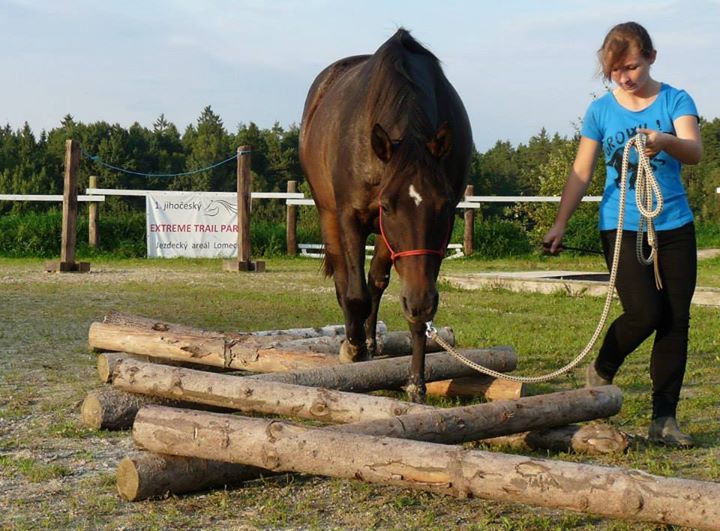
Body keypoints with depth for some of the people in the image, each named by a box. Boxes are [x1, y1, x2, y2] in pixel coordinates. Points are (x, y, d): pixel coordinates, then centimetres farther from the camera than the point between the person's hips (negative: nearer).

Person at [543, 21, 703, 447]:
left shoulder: (676, 101, -1)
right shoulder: (601, 110, 2)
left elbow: (695, 151, -18)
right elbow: (581, 173, 6)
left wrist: (666, 141, -40)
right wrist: (560, 224, -2)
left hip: (674, 226, 1)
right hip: (622, 227, -1)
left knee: (677, 320, 0)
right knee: (644, 312, -15)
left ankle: (664, 418, 9)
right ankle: (601, 371, 15)